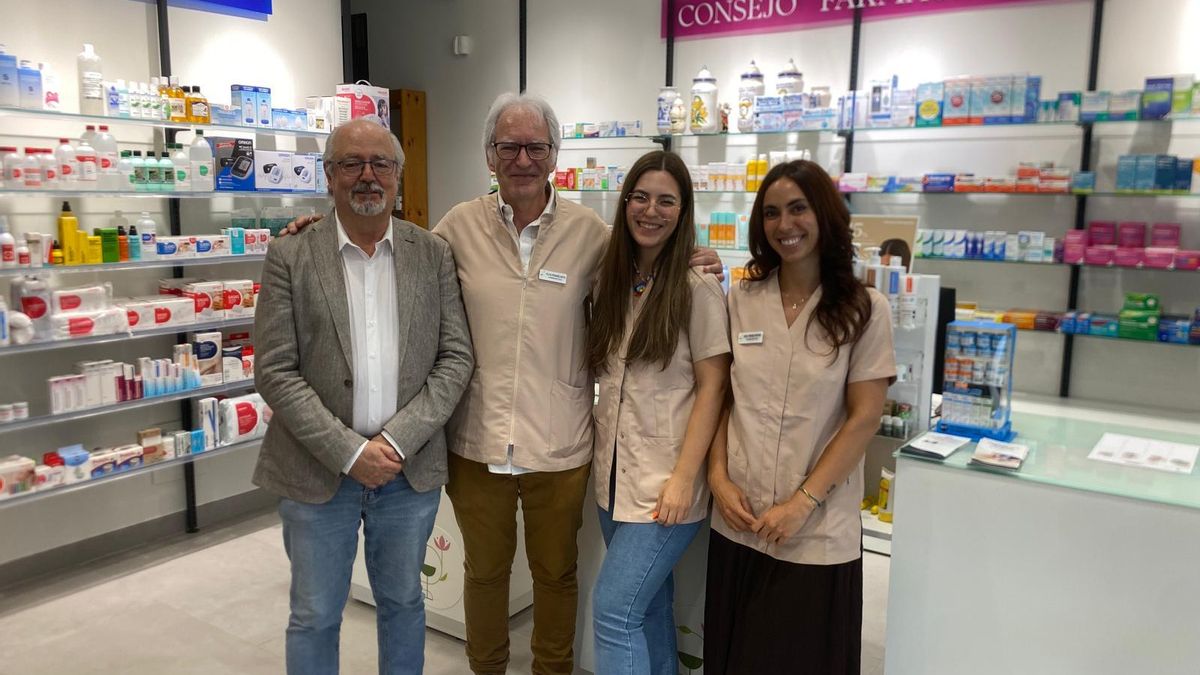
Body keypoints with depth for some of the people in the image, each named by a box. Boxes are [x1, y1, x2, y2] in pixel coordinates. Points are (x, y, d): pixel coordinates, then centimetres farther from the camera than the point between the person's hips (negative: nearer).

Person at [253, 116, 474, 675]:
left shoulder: (434, 255, 1)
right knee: (314, 617, 14)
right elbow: (275, 373, -8)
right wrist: (350, 452, -15)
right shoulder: (289, 258, -4)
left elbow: (455, 357, -2)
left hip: (410, 471, 2)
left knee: (403, 603, 19)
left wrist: (396, 441, -12)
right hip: (317, 474, -1)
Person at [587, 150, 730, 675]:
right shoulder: (611, 278, 8)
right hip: (614, 474, 6)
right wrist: (600, 453, 5)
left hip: (664, 481, -6)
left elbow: (713, 387, -11)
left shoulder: (697, 286, -10)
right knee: (648, 604, 17)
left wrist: (684, 478, -15)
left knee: (614, 609, -7)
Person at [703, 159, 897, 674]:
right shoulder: (742, 300, 4)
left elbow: (863, 419, -8)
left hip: (817, 535, -3)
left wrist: (802, 503, -13)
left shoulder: (864, 309, -6)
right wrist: (719, 478, -4)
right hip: (739, 523, 3)